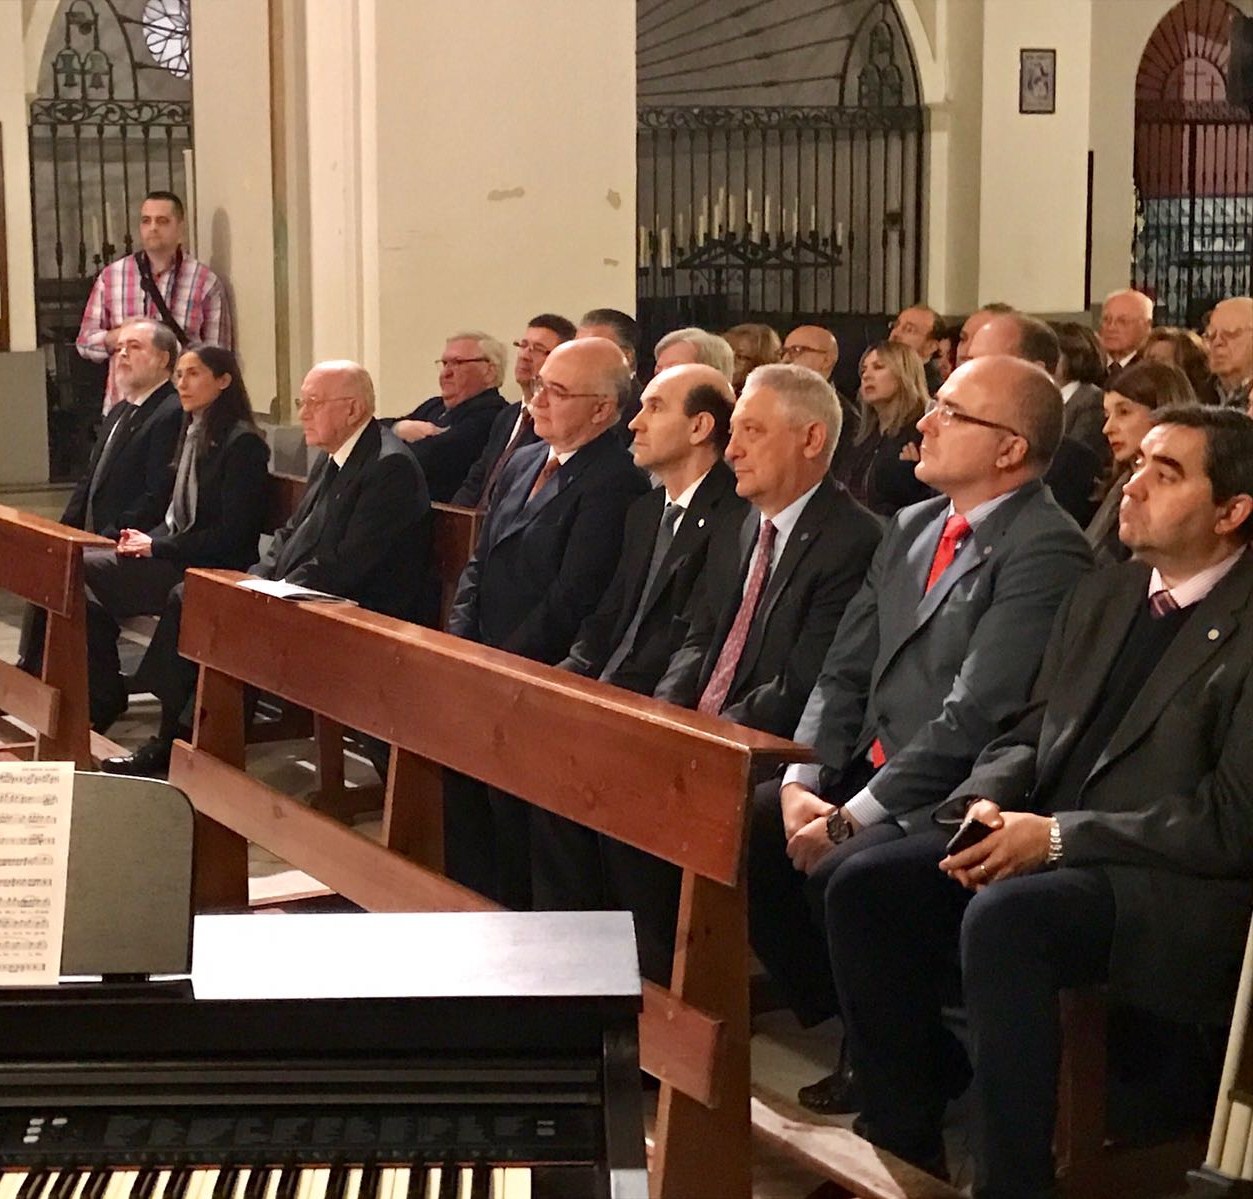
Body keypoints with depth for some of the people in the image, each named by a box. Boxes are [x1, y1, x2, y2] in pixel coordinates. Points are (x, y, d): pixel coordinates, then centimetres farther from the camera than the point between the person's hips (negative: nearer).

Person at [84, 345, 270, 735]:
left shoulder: (243, 443, -10)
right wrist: (147, 539, 1)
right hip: (175, 555, 9)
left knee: (82, 571, -20)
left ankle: (105, 698, -6)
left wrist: (156, 546, -14)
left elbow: (231, 533, -15)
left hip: (215, 570, -9)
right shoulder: (193, 433, 17)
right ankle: (99, 698, -8)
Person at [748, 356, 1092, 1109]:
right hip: (866, 772, 9)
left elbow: (975, 717, -22)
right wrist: (803, 782, -4)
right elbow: (846, 672, 11)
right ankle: (849, 1022, 11)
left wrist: (853, 817, -21)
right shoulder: (913, 529, 12)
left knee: (842, 873, -29)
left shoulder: (1047, 551, -16)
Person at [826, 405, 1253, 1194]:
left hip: (1179, 890, -8)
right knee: (866, 886, -11)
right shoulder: (1102, 597, 15)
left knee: (1001, 917, -35)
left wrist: (1057, 834, -20)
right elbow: (1031, 734, 18)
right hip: (1046, 845, 8)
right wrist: (987, 803, -5)